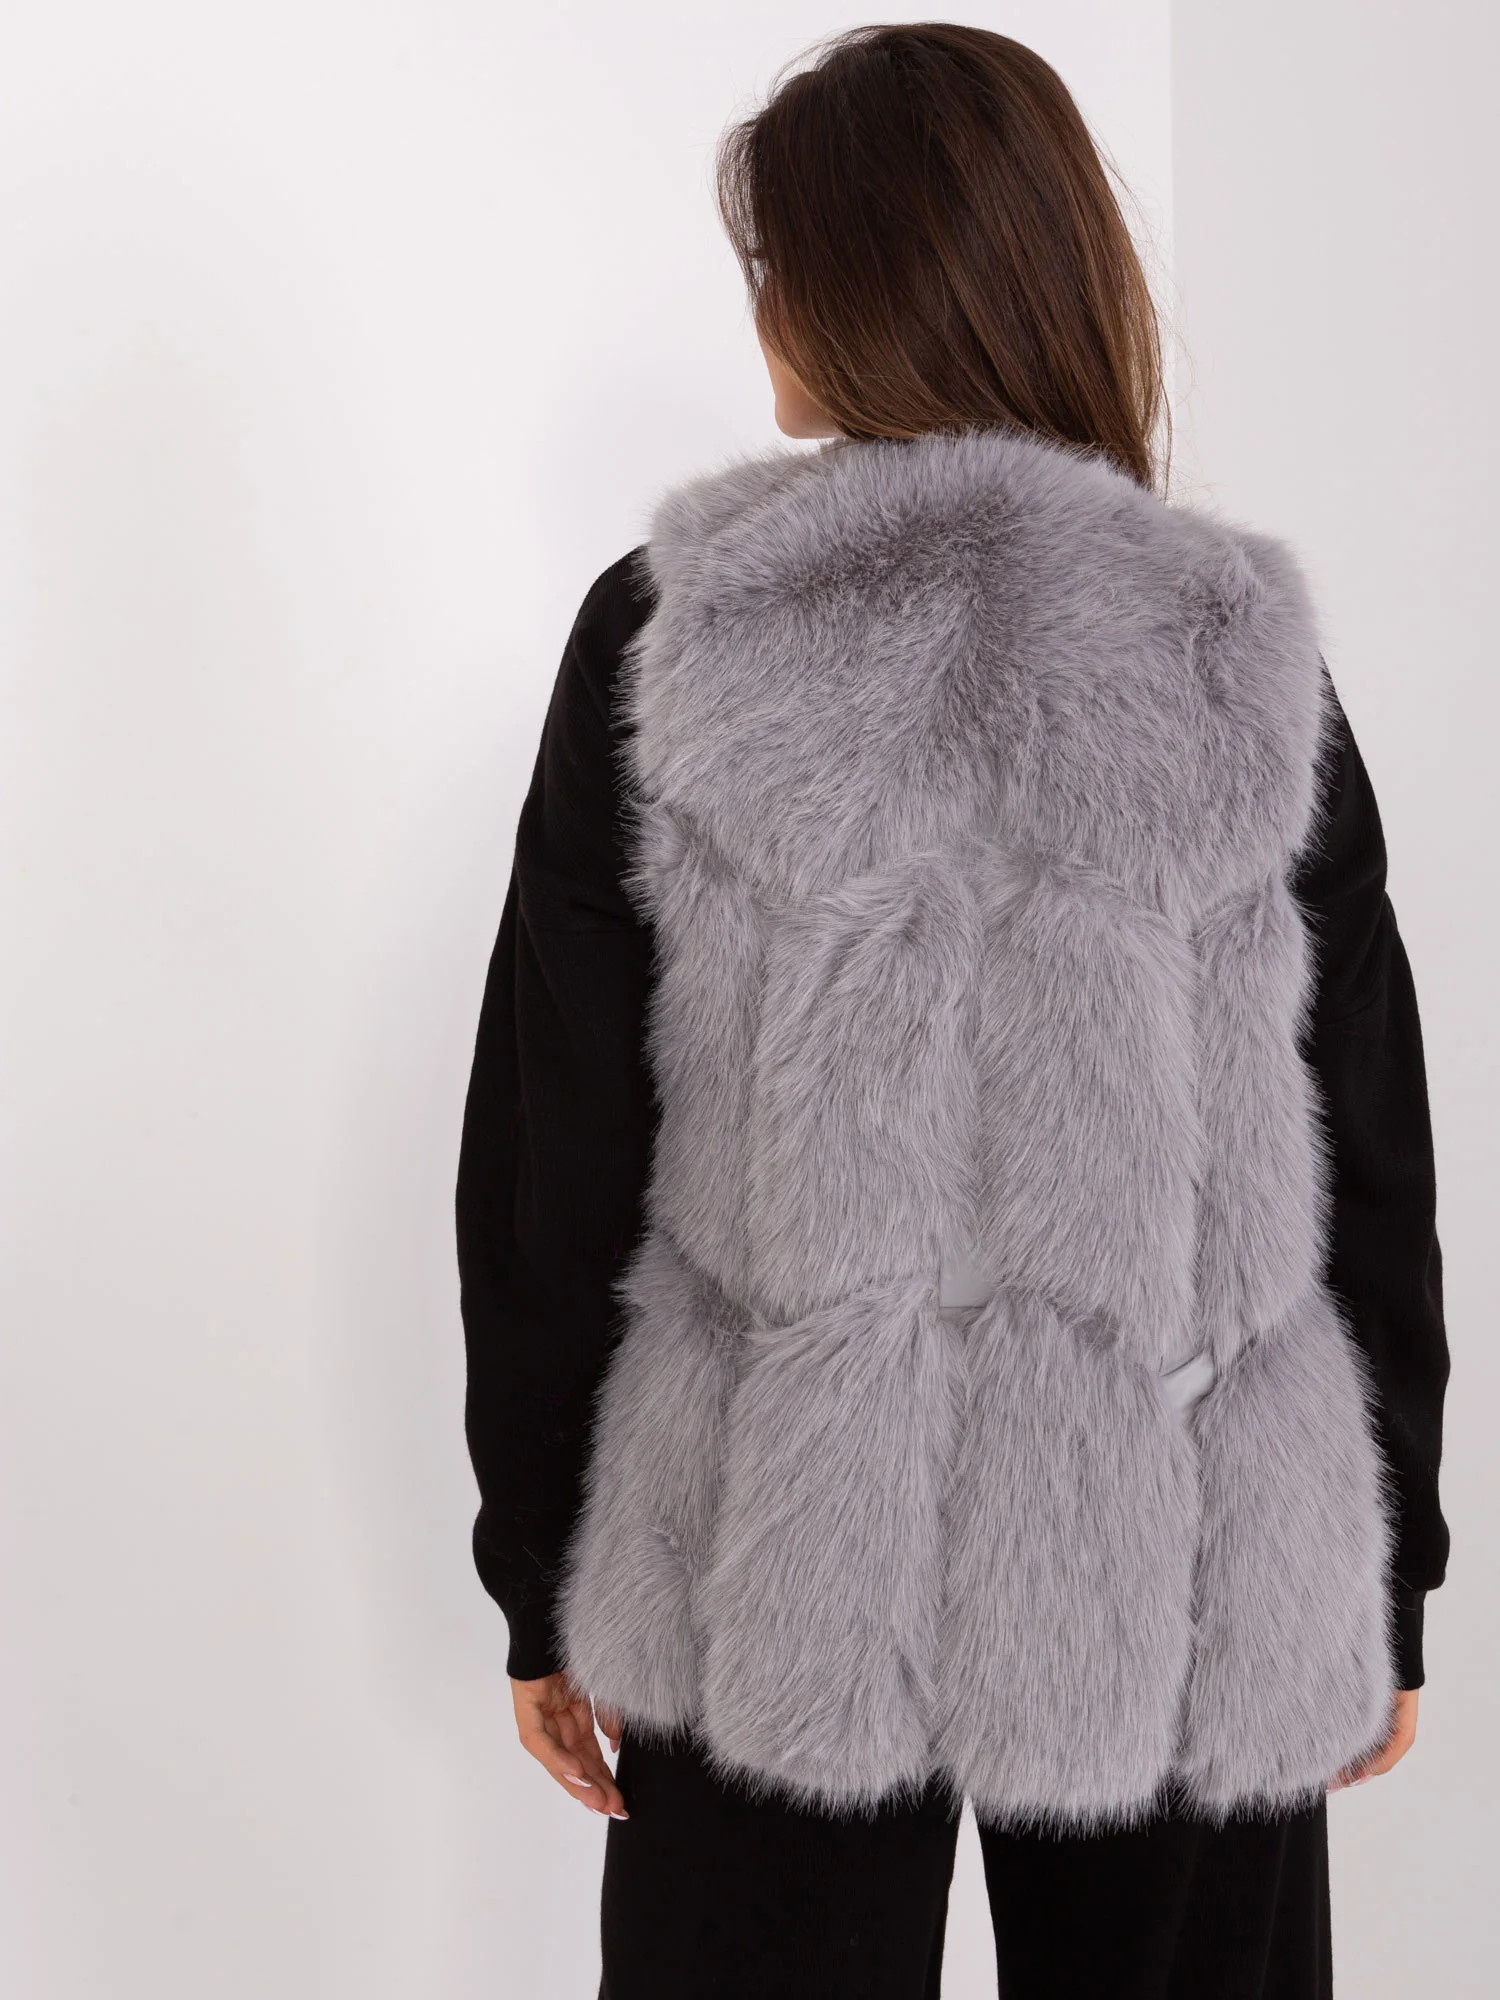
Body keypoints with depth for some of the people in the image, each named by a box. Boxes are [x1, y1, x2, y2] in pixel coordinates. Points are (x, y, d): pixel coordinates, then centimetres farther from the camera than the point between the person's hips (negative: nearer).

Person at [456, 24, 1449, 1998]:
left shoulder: (661, 642, -8)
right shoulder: (1248, 667, -6)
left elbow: (548, 1161, -4)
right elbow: (1372, 1180, -1)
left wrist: (547, 1576, 7)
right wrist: (1385, 1584, 11)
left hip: (777, 1571, 0)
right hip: (1191, 1606, 1)